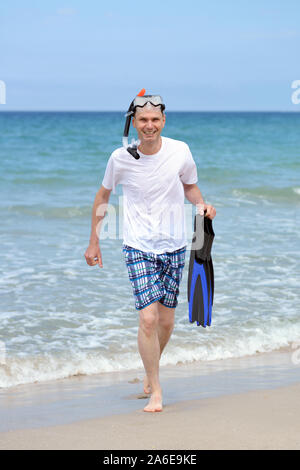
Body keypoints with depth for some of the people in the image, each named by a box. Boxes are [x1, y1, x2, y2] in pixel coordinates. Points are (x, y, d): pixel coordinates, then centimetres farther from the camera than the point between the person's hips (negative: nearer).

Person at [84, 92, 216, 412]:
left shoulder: (180, 152, -6)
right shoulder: (121, 158, -7)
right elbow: (104, 195, 10)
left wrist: (202, 205, -8)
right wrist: (94, 241, 12)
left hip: (174, 246, 2)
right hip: (139, 248, -2)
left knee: (166, 320, 9)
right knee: (148, 318, -15)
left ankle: (151, 369, 38)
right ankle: (155, 391, -5)